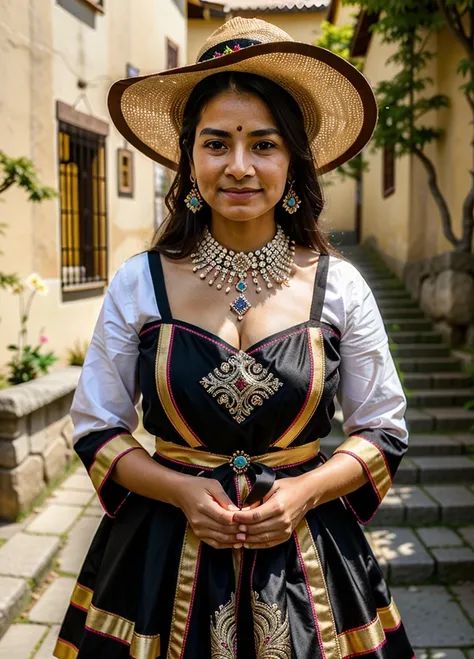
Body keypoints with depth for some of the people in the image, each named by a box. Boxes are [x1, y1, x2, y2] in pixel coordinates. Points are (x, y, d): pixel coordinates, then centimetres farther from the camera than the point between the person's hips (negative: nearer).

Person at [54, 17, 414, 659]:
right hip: (164, 560, 0)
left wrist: (306, 489, -14)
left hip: (305, 553, 1)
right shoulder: (138, 284, -6)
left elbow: (383, 430, 2)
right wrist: (182, 491, -14)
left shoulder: (339, 287, -6)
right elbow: (96, 429, 1)